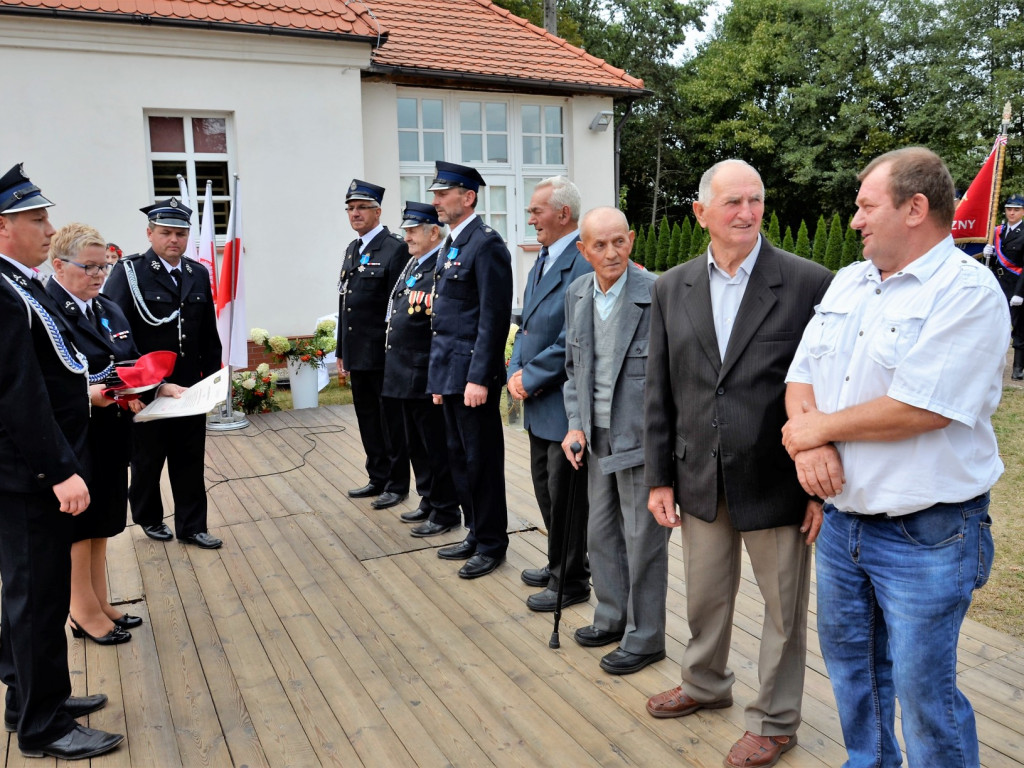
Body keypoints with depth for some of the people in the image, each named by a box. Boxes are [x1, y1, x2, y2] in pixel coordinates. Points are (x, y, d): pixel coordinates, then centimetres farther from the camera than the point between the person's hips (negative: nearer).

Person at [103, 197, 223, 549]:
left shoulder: (199, 274, 6)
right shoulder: (129, 272, -9)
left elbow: (209, 334, 9)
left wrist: (212, 376, 7)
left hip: (189, 388, 4)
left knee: (190, 460, 9)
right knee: (147, 460, 14)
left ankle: (192, 526, 21)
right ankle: (149, 518, 35)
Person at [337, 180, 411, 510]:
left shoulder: (394, 248, -10)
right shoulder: (352, 249, 15)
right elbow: (344, 304, 17)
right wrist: (341, 350, 16)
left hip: (383, 353, -8)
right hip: (357, 354, 8)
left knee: (391, 420, 3)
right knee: (368, 420, 15)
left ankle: (397, 485, 15)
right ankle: (378, 479, 28)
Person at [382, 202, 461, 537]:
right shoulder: (412, 265, 13)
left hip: (427, 377, -10)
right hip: (404, 374, 10)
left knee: (436, 446, 2)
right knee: (416, 444, 19)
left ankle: (445, 512, 15)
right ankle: (428, 500, 34)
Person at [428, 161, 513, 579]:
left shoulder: (486, 244, -13)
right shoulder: (450, 245, 15)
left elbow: (493, 318, -18)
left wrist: (478, 378, -21)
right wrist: (438, 376, 17)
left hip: (473, 374, -9)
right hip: (450, 372, 9)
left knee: (482, 461, 2)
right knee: (460, 457, 16)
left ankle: (491, 544, 16)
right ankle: (476, 534, 29)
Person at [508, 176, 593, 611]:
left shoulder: (583, 264, -18)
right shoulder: (541, 263, 14)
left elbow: (574, 339, -23)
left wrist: (532, 378, -15)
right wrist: (515, 371, 2)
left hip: (566, 402, -9)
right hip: (538, 402, 9)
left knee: (565, 494, 3)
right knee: (545, 488, 19)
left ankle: (571, 581, 20)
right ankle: (558, 564, 37)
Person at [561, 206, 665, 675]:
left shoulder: (656, 293, -17)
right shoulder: (577, 293, 5)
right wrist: (575, 424, 5)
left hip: (641, 438, -7)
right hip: (598, 437, 7)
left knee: (642, 539, 5)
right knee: (602, 532, 19)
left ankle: (645, 637, 23)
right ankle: (612, 617, 38)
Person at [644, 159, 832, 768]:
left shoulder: (809, 282, -10)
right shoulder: (673, 288, 3)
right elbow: (660, 391, 5)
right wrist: (660, 478, 4)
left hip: (776, 482, -3)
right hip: (701, 480, 4)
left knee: (783, 608, 13)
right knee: (705, 597, 22)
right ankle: (706, 684, 48)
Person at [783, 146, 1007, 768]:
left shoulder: (969, 291, -15)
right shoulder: (847, 282, 8)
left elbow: (920, 408, -25)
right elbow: (802, 375, 6)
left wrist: (820, 426, -12)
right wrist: (809, 444, -14)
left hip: (926, 536, -7)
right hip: (842, 519, 8)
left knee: (924, 692, 6)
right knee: (850, 660, 23)